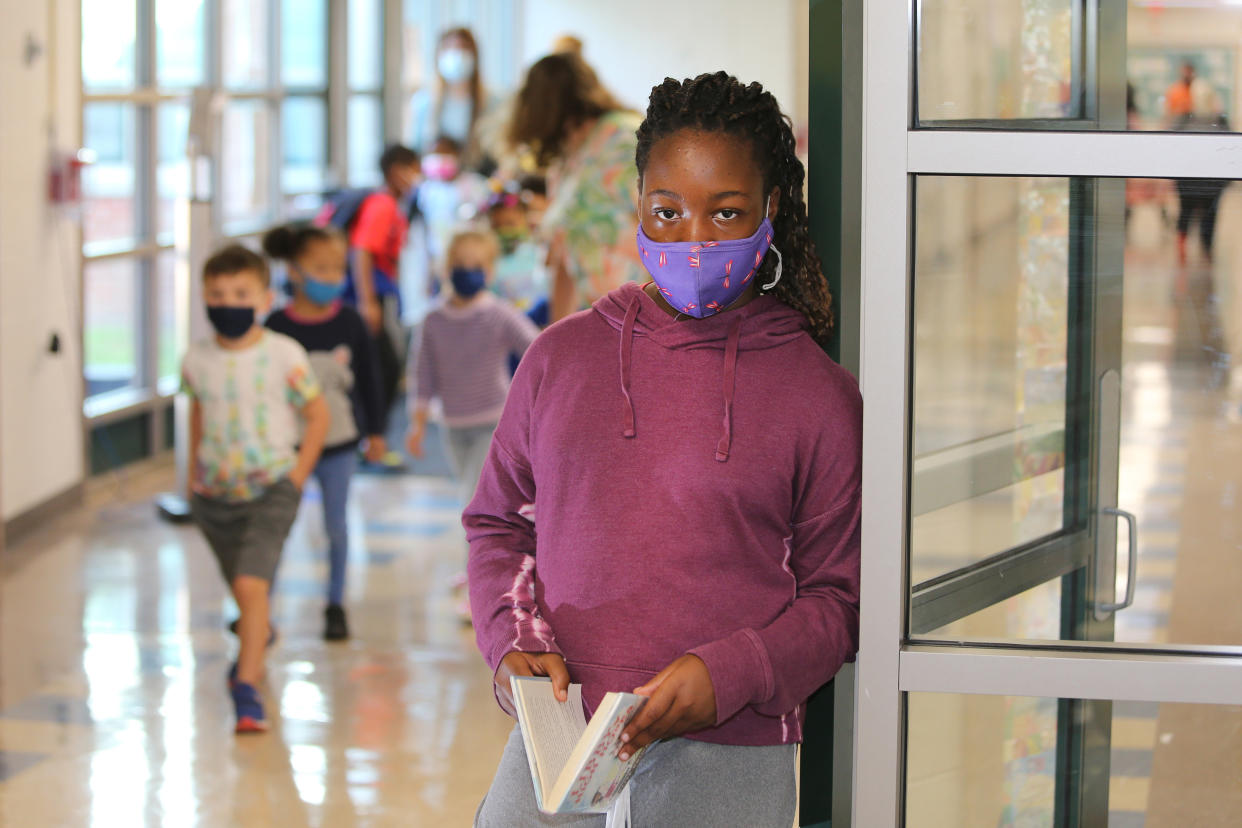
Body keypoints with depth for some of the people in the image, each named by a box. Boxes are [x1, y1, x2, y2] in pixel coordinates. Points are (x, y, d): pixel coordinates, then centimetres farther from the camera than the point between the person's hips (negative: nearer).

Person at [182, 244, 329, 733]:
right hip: (215, 492, 4)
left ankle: (246, 685, -16)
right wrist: (193, 472, 14)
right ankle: (259, 638, 50)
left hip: (271, 490, -4)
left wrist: (297, 476, -6)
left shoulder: (284, 356, -11)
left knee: (251, 585, -19)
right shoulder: (198, 361, -1)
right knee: (242, 587, 19)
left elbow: (318, 416, -2)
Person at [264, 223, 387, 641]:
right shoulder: (278, 326, -11)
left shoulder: (349, 322, -4)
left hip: (339, 441, 2)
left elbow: (369, 378, 6)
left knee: (336, 523, 10)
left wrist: (375, 431, 10)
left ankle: (335, 604, 25)